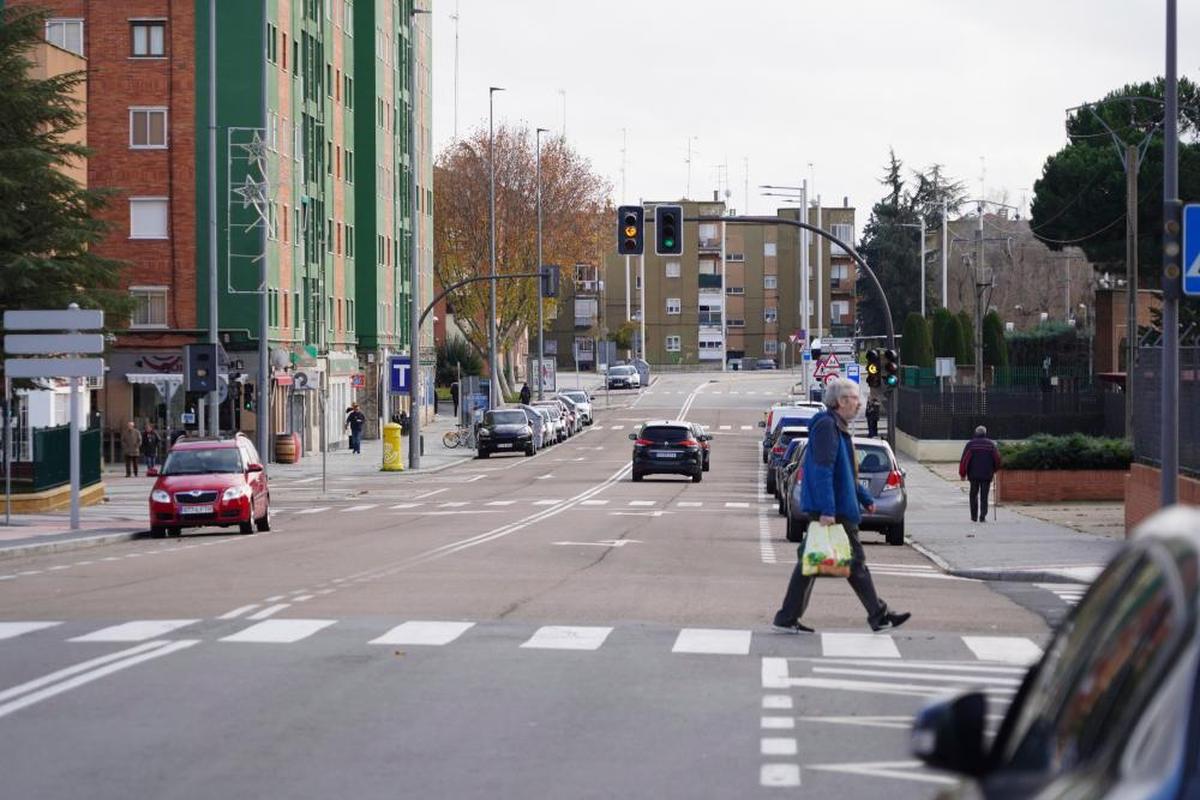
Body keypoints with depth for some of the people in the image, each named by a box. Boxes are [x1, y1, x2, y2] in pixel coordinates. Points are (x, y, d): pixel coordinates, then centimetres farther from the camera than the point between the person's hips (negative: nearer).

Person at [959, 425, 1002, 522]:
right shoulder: (991, 444, 3)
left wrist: (962, 474, 0)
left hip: (974, 474, 0)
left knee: (974, 495, 12)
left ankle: (974, 517, 12)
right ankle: (982, 517, -7)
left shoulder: (970, 444, -1)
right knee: (984, 496, 2)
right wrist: (994, 470, 19)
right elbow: (997, 459, 2)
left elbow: (964, 460, -6)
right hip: (987, 475, 1)